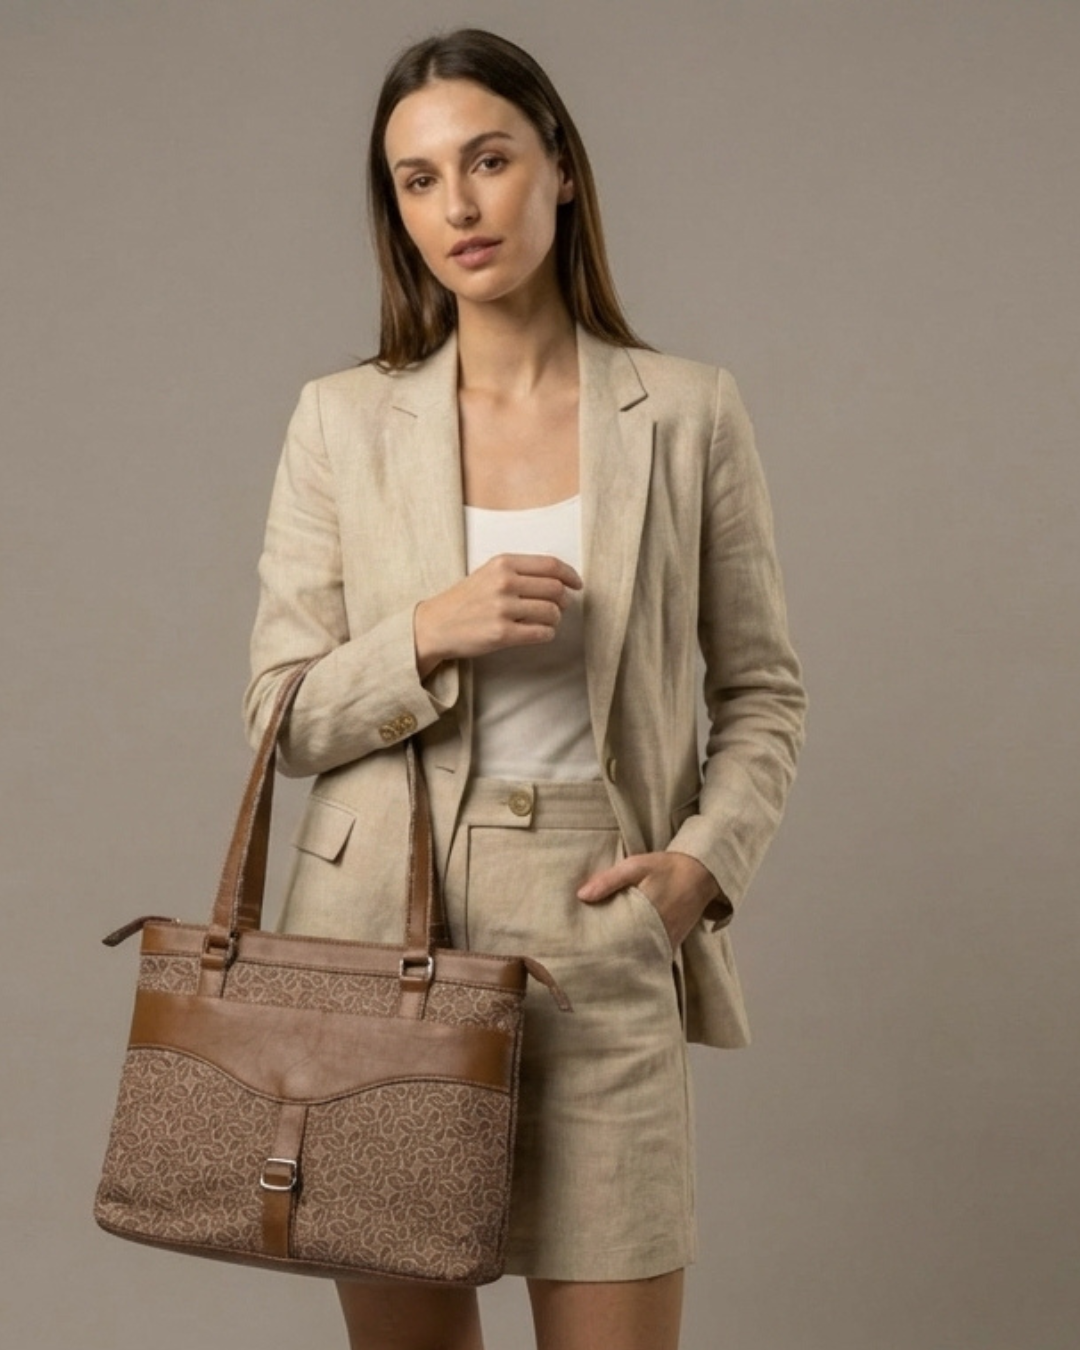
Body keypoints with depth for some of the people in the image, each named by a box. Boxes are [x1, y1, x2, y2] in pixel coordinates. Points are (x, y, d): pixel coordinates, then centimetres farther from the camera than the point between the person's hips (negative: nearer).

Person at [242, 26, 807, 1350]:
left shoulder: (689, 410, 2)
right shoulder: (340, 419, 3)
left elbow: (762, 689, 8)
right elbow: (280, 715, 2)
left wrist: (710, 853, -8)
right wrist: (431, 634, -15)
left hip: (601, 935, -1)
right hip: (380, 936, 1)